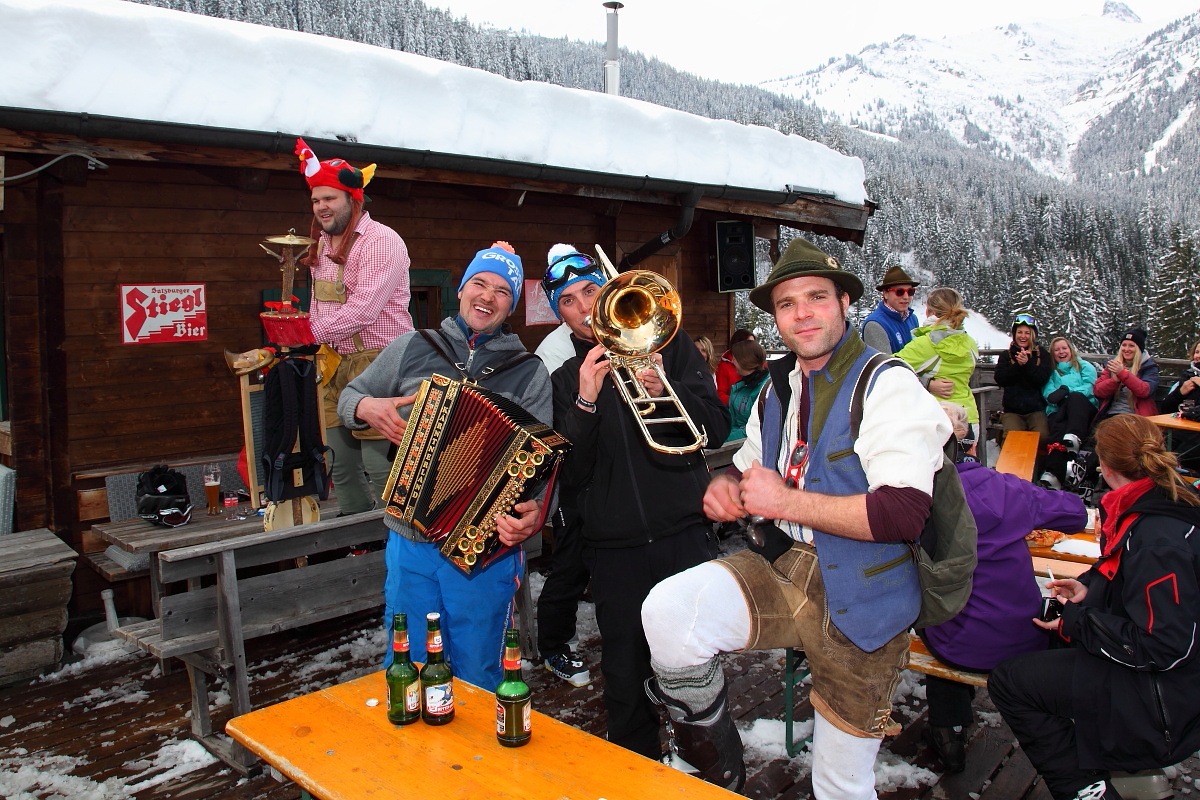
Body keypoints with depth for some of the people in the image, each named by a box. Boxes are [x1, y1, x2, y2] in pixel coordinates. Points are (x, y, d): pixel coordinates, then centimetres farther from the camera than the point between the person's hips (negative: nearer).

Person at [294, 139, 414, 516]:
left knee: (378, 464, -8)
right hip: (333, 362, 9)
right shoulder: (324, 244, 16)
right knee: (339, 461, 13)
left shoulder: (381, 241, -12)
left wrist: (309, 334, -16)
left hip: (377, 362, -9)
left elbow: (363, 310, -21)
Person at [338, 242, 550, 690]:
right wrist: (368, 408, -7)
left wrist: (534, 515, -27)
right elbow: (349, 397, 16)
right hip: (409, 545, 2)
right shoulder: (412, 348, 6)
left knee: (476, 678, 12)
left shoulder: (529, 373, 0)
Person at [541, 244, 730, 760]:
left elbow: (718, 426, -1)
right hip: (613, 550, 1)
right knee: (625, 679, 8)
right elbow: (569, 475, -2)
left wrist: (666, 390, -18)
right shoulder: (564, 380, 9)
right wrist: (585, 402, -16)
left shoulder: (668, 346, 6)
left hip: (683, 537, -1)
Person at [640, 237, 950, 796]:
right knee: (667, 611, -24)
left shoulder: (887, 386, -13)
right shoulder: (778, 387, 10)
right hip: (780, 569, 5)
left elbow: (903, 514, -25)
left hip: (857, 599, -5)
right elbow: (748, 465, 23)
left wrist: (785, 501, -20)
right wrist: (726, 487, -2)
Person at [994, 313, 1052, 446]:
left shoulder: (1042, 354, 9)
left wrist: (1027, 364, -19)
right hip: (1012, 410, 0)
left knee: (1042, 436, -27)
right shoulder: (1006, 355, 10)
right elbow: (1000, 379, -5)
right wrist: (1018, 365, -17)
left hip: (1036, 409, 0)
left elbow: (1042, 380, -5)